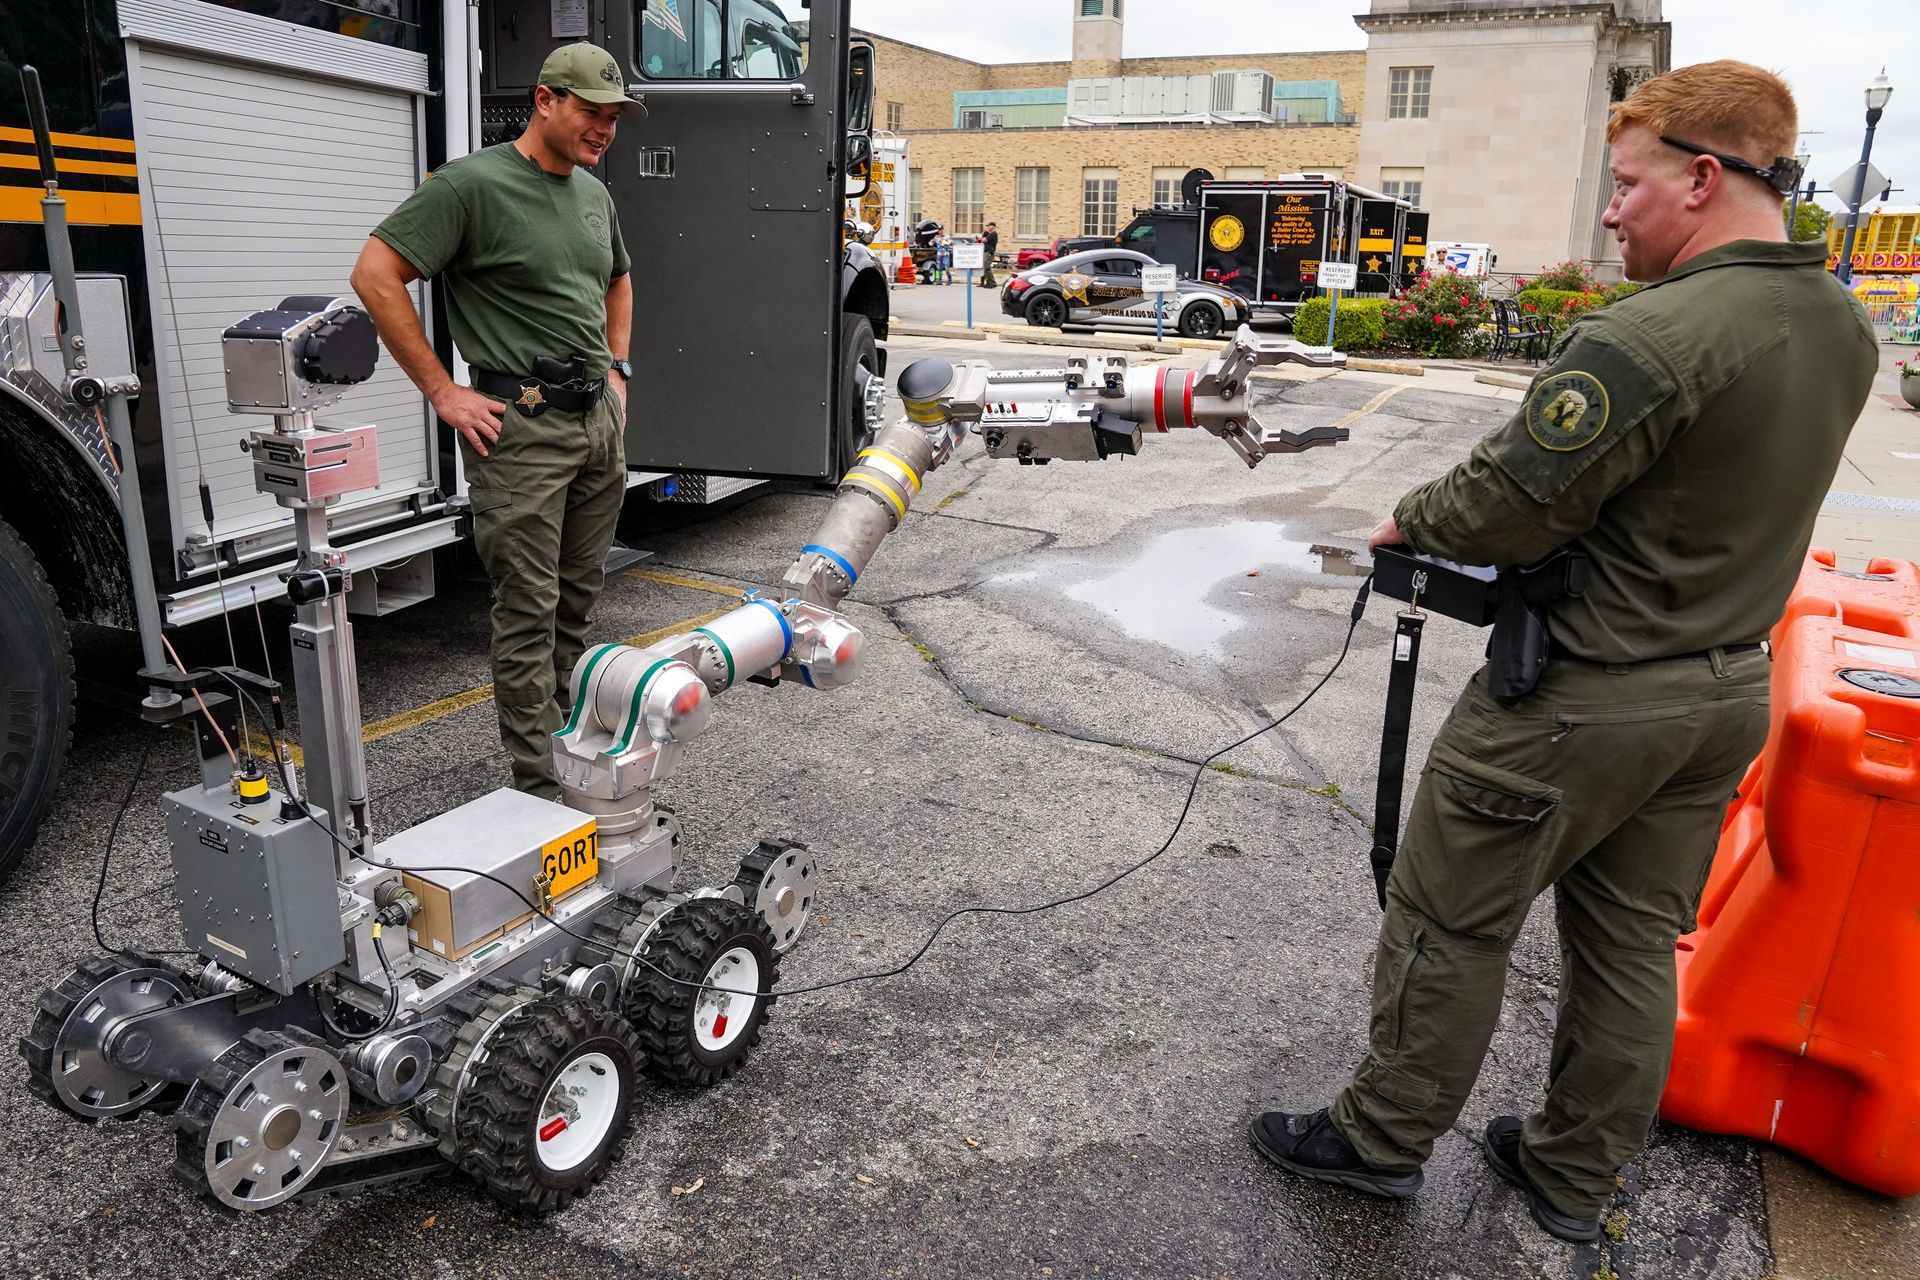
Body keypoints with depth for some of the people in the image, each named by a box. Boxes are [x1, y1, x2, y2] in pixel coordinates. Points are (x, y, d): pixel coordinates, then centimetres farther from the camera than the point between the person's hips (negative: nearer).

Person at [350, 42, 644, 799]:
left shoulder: (594, 193, 15)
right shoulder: (472, 184, -9)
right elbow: (376, 276, -13)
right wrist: (443, 392, -14)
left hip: (599, 420, 8)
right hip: (522, 424, -7)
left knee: (579, 599, 14)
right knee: (528, 610, -4)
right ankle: (538, 791, 4)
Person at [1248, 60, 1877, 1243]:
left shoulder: (1650, 337, -25)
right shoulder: (1846, 331, 4)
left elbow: (1505, 512, -23)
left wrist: (1411, 520, -2)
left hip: (1582, 702, -8)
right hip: (1728, 692, 9)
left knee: (1450, 923, 9)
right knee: (1634, 942, 19)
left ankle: (1384, 1139, 27)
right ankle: (1575, 1177, 36)